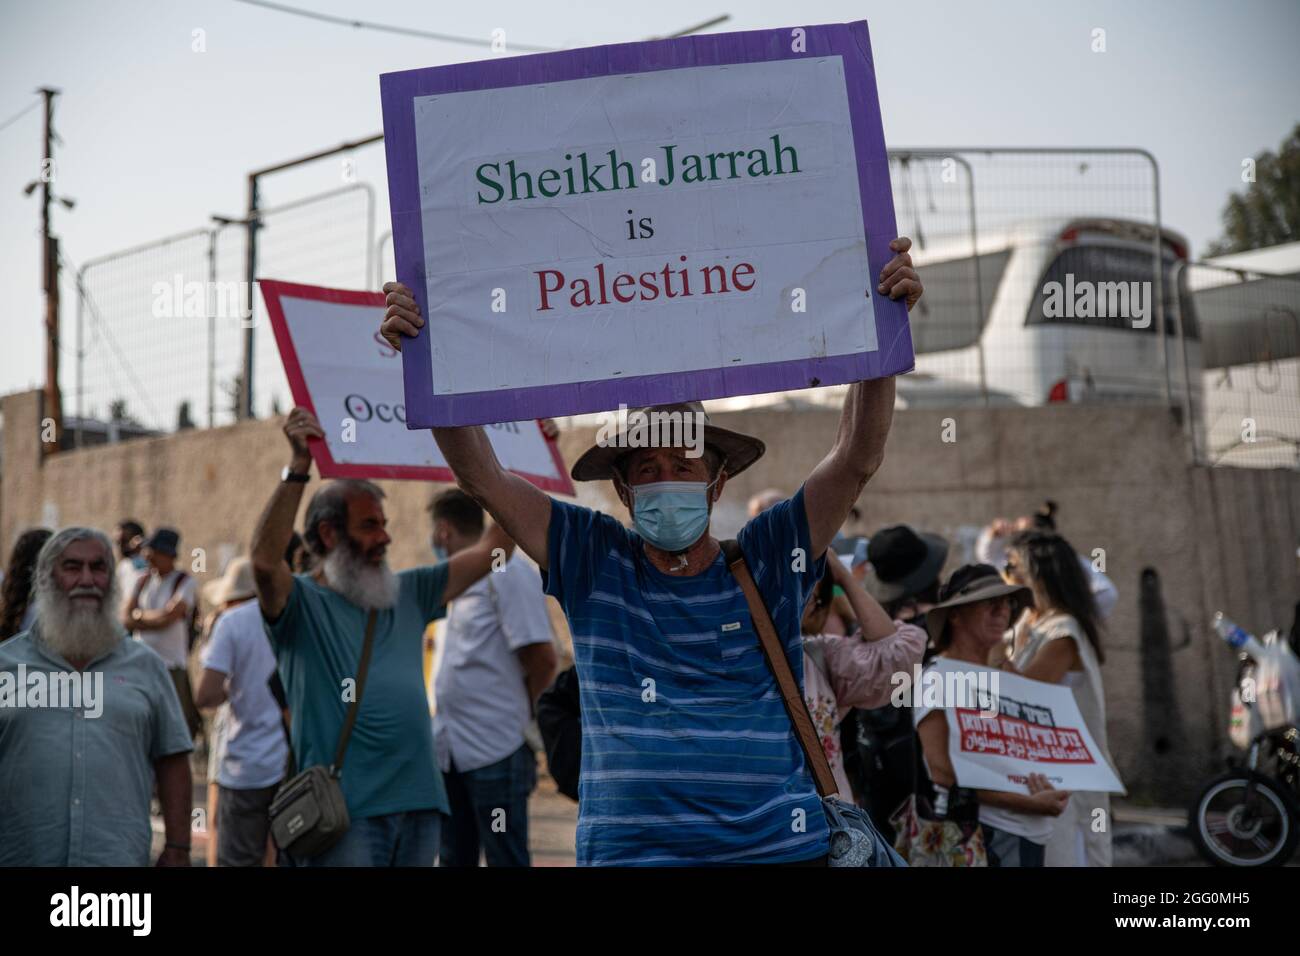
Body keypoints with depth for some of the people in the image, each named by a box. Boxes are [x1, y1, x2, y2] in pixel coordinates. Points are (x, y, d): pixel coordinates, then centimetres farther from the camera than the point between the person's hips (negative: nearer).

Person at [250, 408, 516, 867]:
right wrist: (299, 466, -29)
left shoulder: (407, 593, 16)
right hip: (342, 812, -6)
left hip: (419, 805, 6)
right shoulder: (301, 602, -1)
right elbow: (265, 559, -23)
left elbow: (493, 549, 17)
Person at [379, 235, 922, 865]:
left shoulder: (765, 561, 4)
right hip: (625, 849, 0)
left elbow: (857, 459, -3)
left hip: (777, 844, 0)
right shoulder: (592, 561, 6)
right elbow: (480, 475, 2)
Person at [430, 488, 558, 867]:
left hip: (495, 751, -8)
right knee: (454, 858, 14)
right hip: (451, 749, 8)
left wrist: (515, 711, -2)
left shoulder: (507, 572, -10)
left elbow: (542, 659, -16)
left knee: (505, 859, -1)